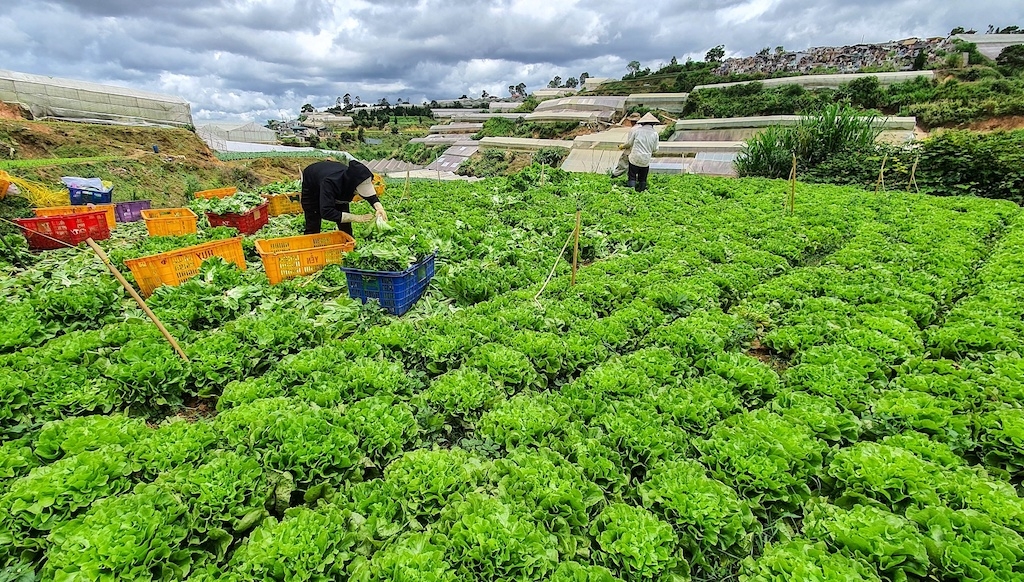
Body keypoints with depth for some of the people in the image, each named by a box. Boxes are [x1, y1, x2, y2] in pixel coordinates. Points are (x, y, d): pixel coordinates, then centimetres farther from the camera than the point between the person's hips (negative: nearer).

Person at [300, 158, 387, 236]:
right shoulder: (330, 182, -48)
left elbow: (370, 194, -14)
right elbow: (326, 212, -52)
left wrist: (379, 207, -36)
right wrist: (356, 218, -56)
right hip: (312, 189, -4)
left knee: (345, 226, -2)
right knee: (313, 227, -7)